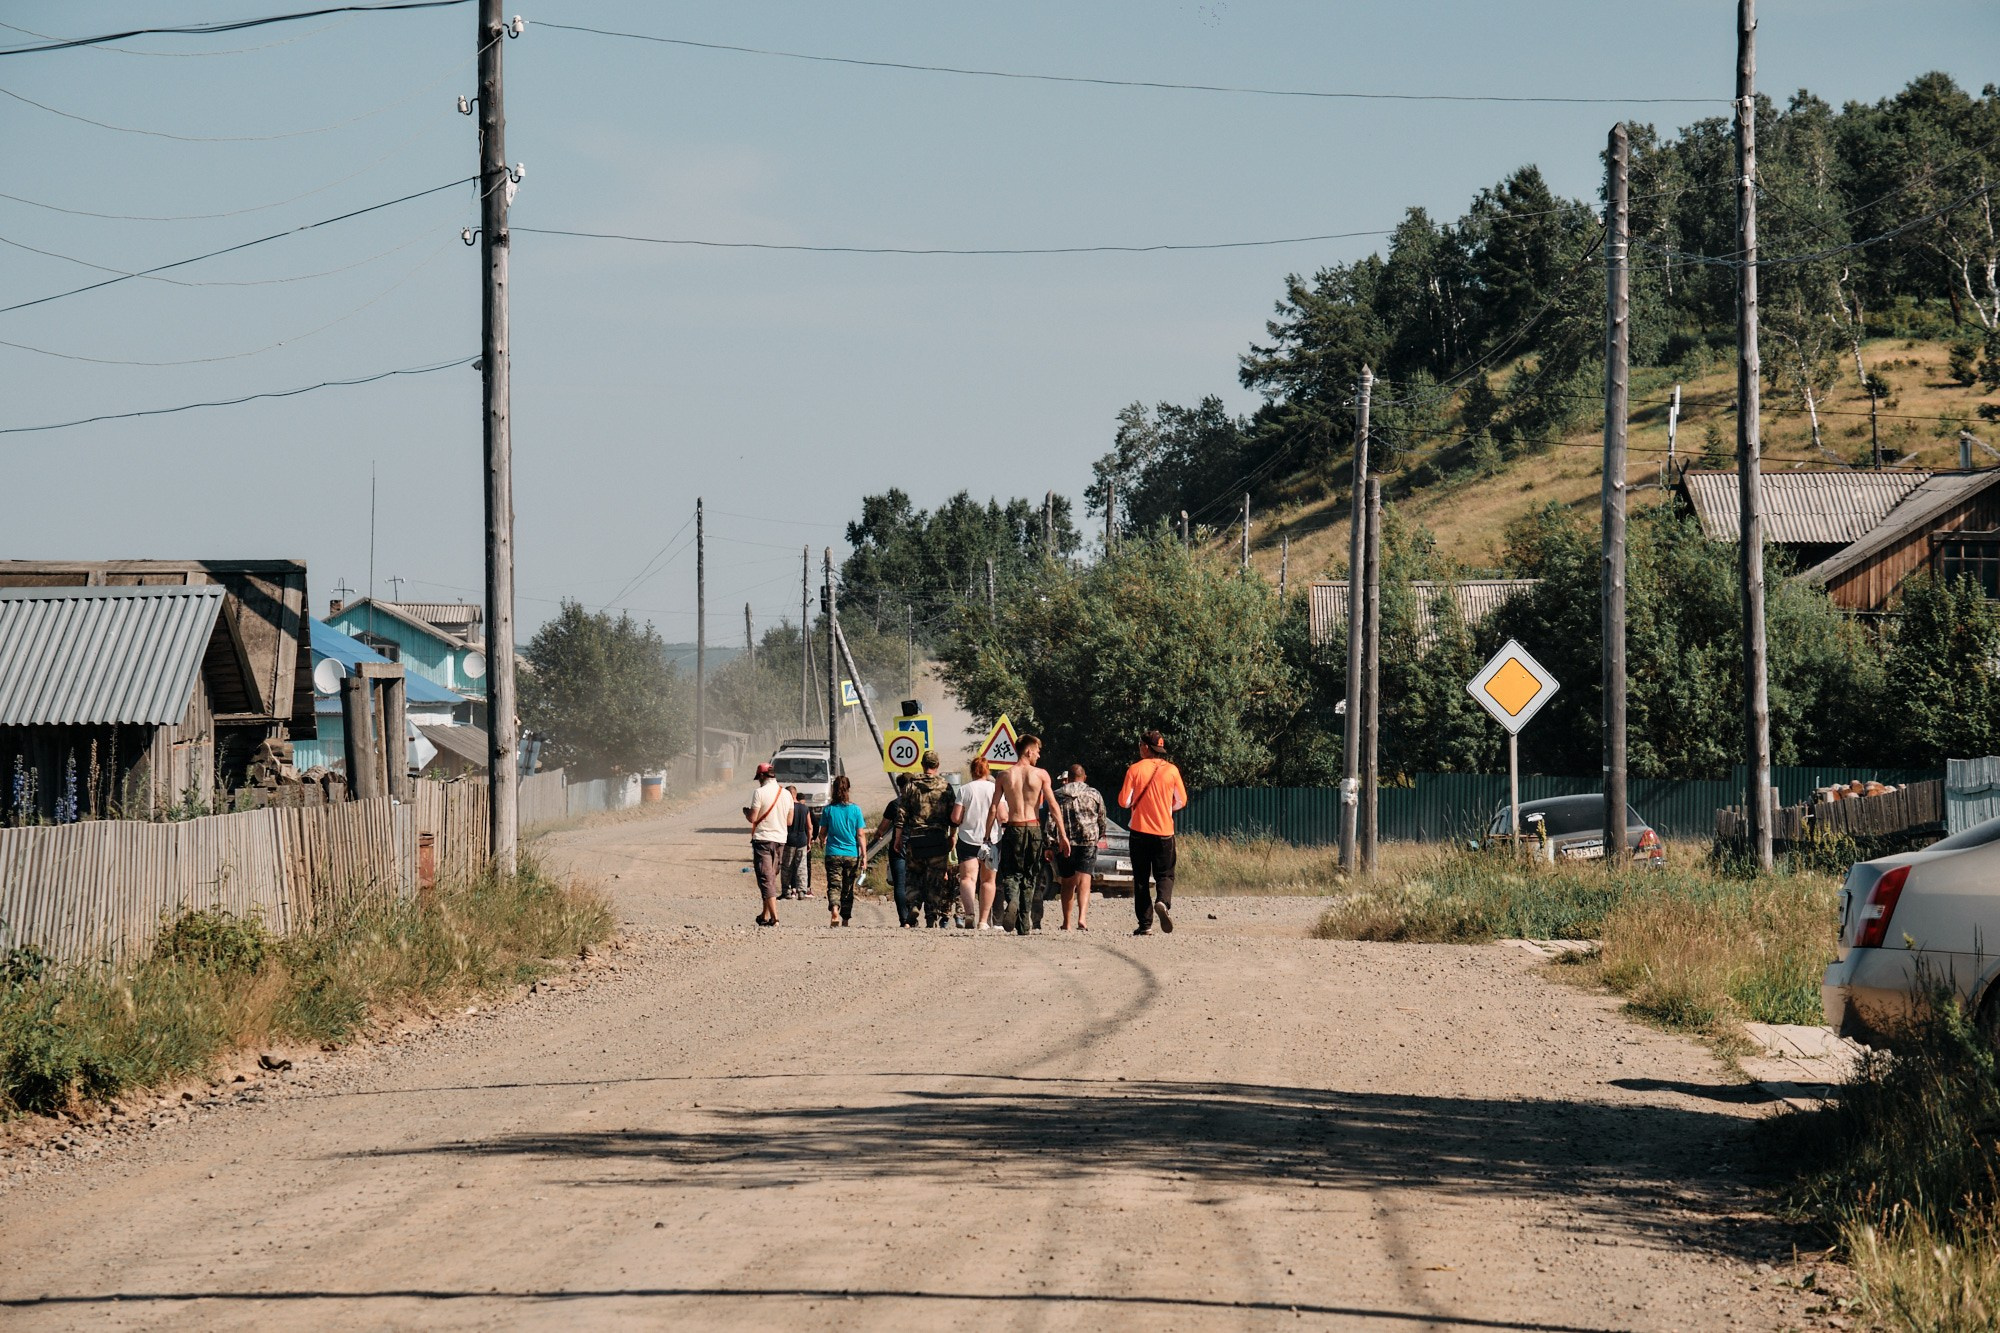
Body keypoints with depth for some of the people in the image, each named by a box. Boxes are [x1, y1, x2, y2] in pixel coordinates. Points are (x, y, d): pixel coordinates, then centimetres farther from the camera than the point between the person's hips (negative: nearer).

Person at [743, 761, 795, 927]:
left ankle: (774, 917, -17)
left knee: (766, 879, -7)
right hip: (780, 839, 6)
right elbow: (789, 821, 12)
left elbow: (753, 818, -13)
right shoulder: (786, 794, 7)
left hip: (762, 839, -6)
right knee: (772, 878, 17)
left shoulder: (760, 792, -11)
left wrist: (746, 812, 8)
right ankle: (766, 914, 23)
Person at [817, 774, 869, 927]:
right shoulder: (855, 809, -4)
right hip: (852, 855, 1)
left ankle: (834, 908, -33)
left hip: (833, 854, -1)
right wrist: (864, 856, 0)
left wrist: (822, 842, 29)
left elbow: (822, 832, 6)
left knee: (834, 886, -5)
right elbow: (860, 835, -4)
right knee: (848, 889, 14)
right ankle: (845, 920, 20)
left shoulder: (828, 809, -3)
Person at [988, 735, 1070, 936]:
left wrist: (987, 835, 6)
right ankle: (1024, 925, 12)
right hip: (1034, 828, 0)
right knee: (1029, 876, 11)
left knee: (1010, 872, 8)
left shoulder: (1005, 776, 2)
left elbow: (994, 809, 0)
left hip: (1013, 829, 0)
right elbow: (1053, 806, -4)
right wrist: (1062, 835, 0)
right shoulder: (1041, 775, -2)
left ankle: (1012, 898, -26)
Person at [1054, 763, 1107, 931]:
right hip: (1088, 841, -1)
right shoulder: (1093, 794, 4)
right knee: (1083, 882, -9)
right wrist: (1100, 838, 30)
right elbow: (1102, 820, 12)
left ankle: (1066, 922, 17)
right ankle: (1082, 917, -28)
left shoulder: (1057, 795, 5)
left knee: (1067, 883, 13)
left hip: (1064, 843, 1)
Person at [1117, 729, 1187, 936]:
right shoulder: (1171, 770, -1)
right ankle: (1163, 902, -22)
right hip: (1164, 832, 1)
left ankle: (1145, 923, 3)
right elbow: (1181, 802, 6)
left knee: (1141, 878, 7)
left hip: (1140, 831, -1)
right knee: (1164, 874, 9)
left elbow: (1124, 801, -6)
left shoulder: (1135, 770, -6)